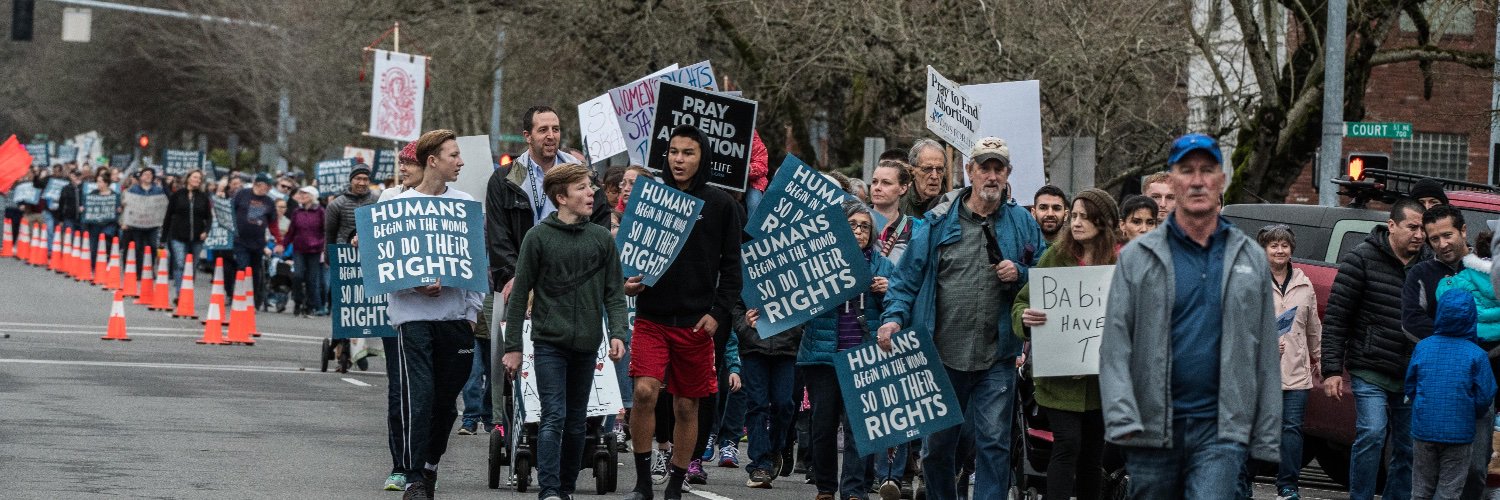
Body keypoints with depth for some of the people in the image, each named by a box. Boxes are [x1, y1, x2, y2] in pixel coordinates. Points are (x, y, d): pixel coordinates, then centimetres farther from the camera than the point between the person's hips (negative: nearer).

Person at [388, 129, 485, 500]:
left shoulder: (465, 204, 8)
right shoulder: (400, 205, -1)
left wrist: (473, 310, 3)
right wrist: (416, 285, -16)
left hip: (456, 315, 3)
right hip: (414, 313, -3)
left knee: (446, 400, 9)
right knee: (419, 397, -11)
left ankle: (430, 464, 27)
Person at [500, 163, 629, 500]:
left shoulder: (602, 239, 8)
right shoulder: (538, 237, -2)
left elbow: (614, 293, 9)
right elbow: (520, 294, 0)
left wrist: (617, 333, -7)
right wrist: (513, 346, -3)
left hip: (587, 346, 4)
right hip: (549, 342, -4)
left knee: (576, 422, 9)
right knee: (553, 417, -12)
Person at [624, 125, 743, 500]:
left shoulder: (720, 204, 1)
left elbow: (731, 265, 2)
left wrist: (718, 313, -8)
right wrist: (628, 282, -8)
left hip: (696, 323, 0)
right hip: (652, 317, 0)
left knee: (686, 406, 7)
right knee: (644, 392, -17)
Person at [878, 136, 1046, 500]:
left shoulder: (1022, 224, 6)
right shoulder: (938, 221, 3)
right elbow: (909, 276, 3)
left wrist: (1020, 275, -8)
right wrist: (894, 317, -11)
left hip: (996, 358, -1)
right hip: (942, 355, 1)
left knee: (994, 442, -6)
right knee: (937, 444, 11)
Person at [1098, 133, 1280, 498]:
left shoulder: (1251, 259, 10)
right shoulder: (1137, 258, 4)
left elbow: (1266, 353, 9)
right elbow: (1115, 347, -3)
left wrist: (1267, 436, 4)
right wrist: (1122, 419, -16)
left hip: (1222, 430, 0)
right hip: (1153, 428, 0)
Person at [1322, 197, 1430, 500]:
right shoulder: (1362, 259, -7)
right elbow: (1335, 318, -7)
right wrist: (1332, 370, -12)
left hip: (1412, 377, 5)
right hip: (1371, 373, -5)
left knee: (1408, 448, 8)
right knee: (1372, 434, -17)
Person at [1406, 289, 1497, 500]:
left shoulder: (1423, 347, -2)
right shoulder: (1476, 355, -10)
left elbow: (1410, 388, 5)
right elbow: (1485, 396, -7)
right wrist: (1474, 416, 13)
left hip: (1423, 430, 2)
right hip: (1459, 433, -2)